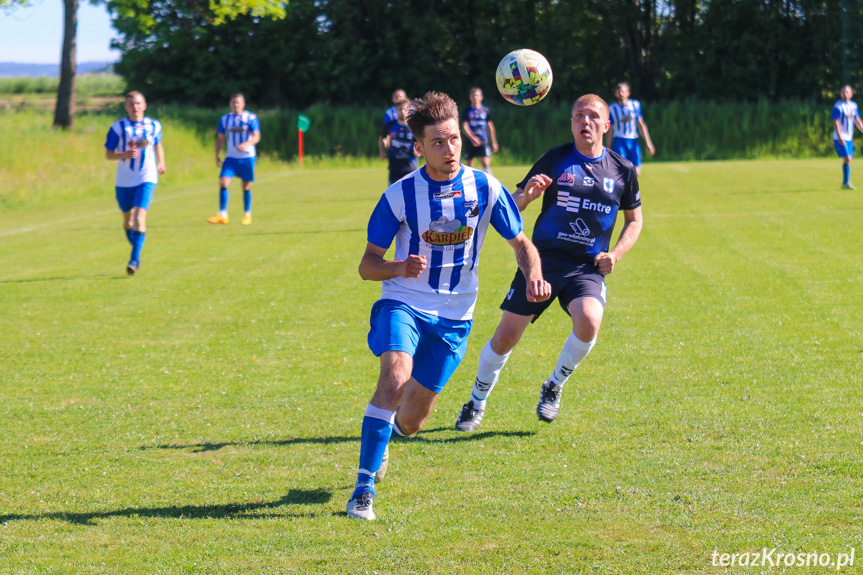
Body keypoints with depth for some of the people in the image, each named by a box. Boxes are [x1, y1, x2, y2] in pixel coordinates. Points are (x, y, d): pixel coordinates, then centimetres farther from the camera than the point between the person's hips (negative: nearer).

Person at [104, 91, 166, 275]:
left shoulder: (154, 126, 2)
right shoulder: (118, 127, -4)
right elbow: (108, 154, -4)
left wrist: (161, 162, 28)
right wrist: (125, 154, -21)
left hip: (146, 179, -1)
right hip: (123, 181, 1)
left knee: (140, 217, -18)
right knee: (127, 219, 14)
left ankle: (134, 260, -19)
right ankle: (136, 252, 38)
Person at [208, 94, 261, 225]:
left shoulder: (251, 118, -3)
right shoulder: (225, 119, 8)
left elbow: (256, 137, -12)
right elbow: (220, 138, 13)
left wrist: (246, 144, -31)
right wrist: (217, 155, 3)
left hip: (247, 156, -2)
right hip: (231, 157, 2)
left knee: (246, 187, 3)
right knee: (223, 182, -13)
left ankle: (247, 215, 18)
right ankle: (222, 215, -11)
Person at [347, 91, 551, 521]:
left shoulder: (485, 189, -5)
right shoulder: (400, 195, -9)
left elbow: (521, 243, 7)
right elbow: (367, 266, -4)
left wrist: (533, 275, -16)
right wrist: (399, 268, -26)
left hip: (454, 315, 2)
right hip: (403, 302, -2)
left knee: (411, 420, 5)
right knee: (396, 377, -31)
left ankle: (382, 436, 44)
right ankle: (364, 487, -25)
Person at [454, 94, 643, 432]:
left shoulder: (622, 170, 6)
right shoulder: (554, 160, 1)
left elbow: (634, 219, 20)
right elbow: (511, 207, 3)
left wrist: (615, 254, 3)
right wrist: (526, 194, -21)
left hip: (587, 268, 0)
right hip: (542, 261, 0)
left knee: (588, 322, -29)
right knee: (505, 338, -3)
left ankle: (553, 387, 0)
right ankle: (477, 403, 24)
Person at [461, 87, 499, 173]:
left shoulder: (485, 110, 7)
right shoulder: (467, 111, 2)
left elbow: (490, 127, 15)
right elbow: (465, 126, -6)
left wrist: (494, 143, 16)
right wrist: (472, 138, -23)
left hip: (483, 142, 0)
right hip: (470, 142, 0)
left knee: (486, 163, -15)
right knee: (469, 165, 8)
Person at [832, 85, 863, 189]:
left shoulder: (853, 105, 11)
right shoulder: (838, 106, -9)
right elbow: (835, 122, -15)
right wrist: (839, 136, -23)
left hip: (849, 137, 7)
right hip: (840, 138, -7)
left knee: (849, 160, 6)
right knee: (847, 159, -16)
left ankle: (845, 183, 13)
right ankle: (846, 182, -13)